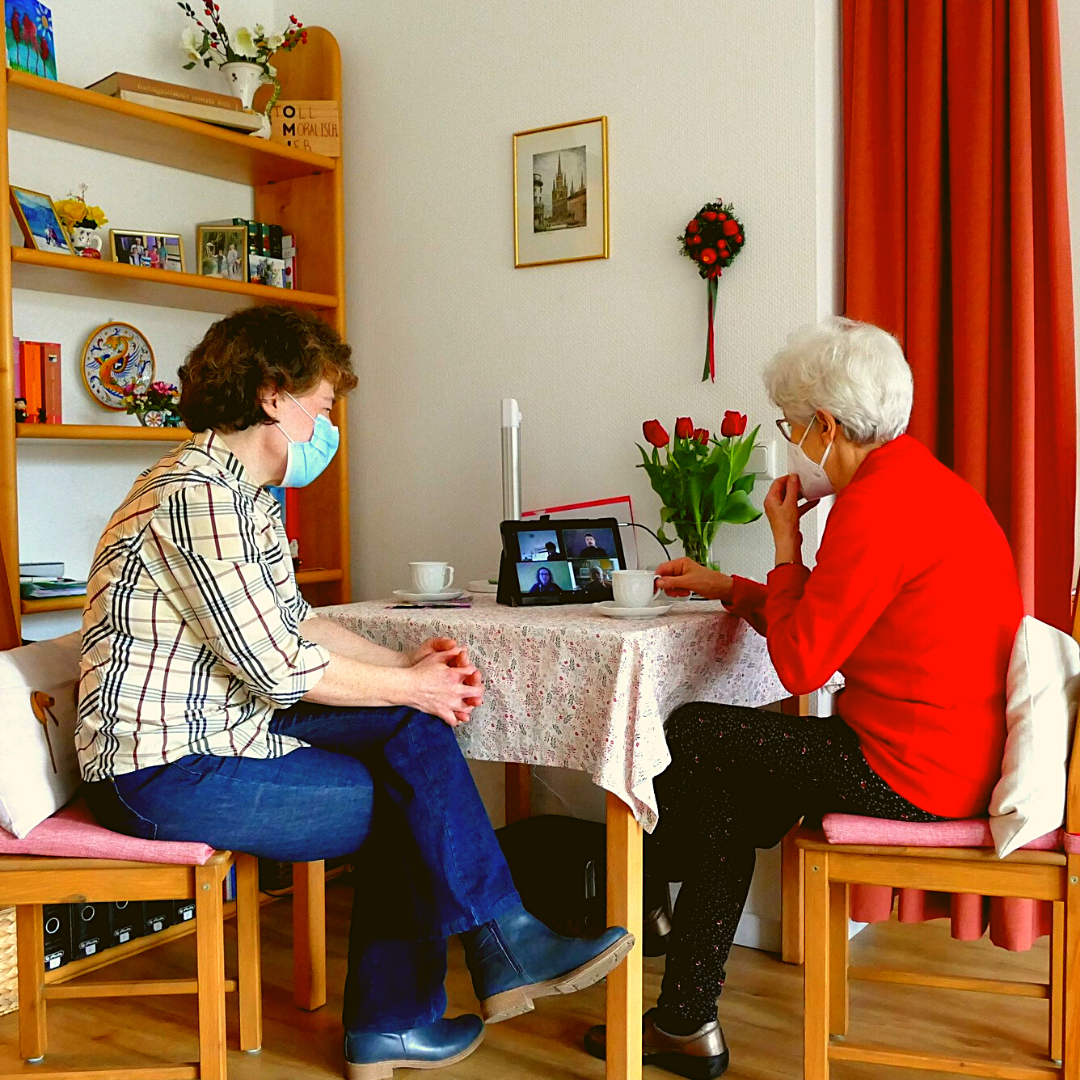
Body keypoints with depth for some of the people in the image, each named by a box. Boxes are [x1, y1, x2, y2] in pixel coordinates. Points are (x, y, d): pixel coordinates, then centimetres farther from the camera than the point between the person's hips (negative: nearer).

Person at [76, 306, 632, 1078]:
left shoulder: (242, 493, 13)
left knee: (413, 733, 0)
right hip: (168, 773, -9)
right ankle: (505, 952, 16)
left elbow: (294, 621, 14)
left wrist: (407, 663, 2)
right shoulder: (198, 494, -20)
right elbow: (276, 667, -23)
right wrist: (411, 686, -11)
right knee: (418, 796, -7)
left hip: (217, 730, 10)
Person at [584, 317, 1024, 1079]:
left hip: (914, 776, -10)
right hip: (963, 761, 10)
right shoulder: (923, 482, 13)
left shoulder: (875, 506, -20)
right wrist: (726, 587, 21)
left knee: (692, 735, 2)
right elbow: (823, 624, 18)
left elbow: (801, 664, -17)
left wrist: (786, 546, -6)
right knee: (725, 780, 17)